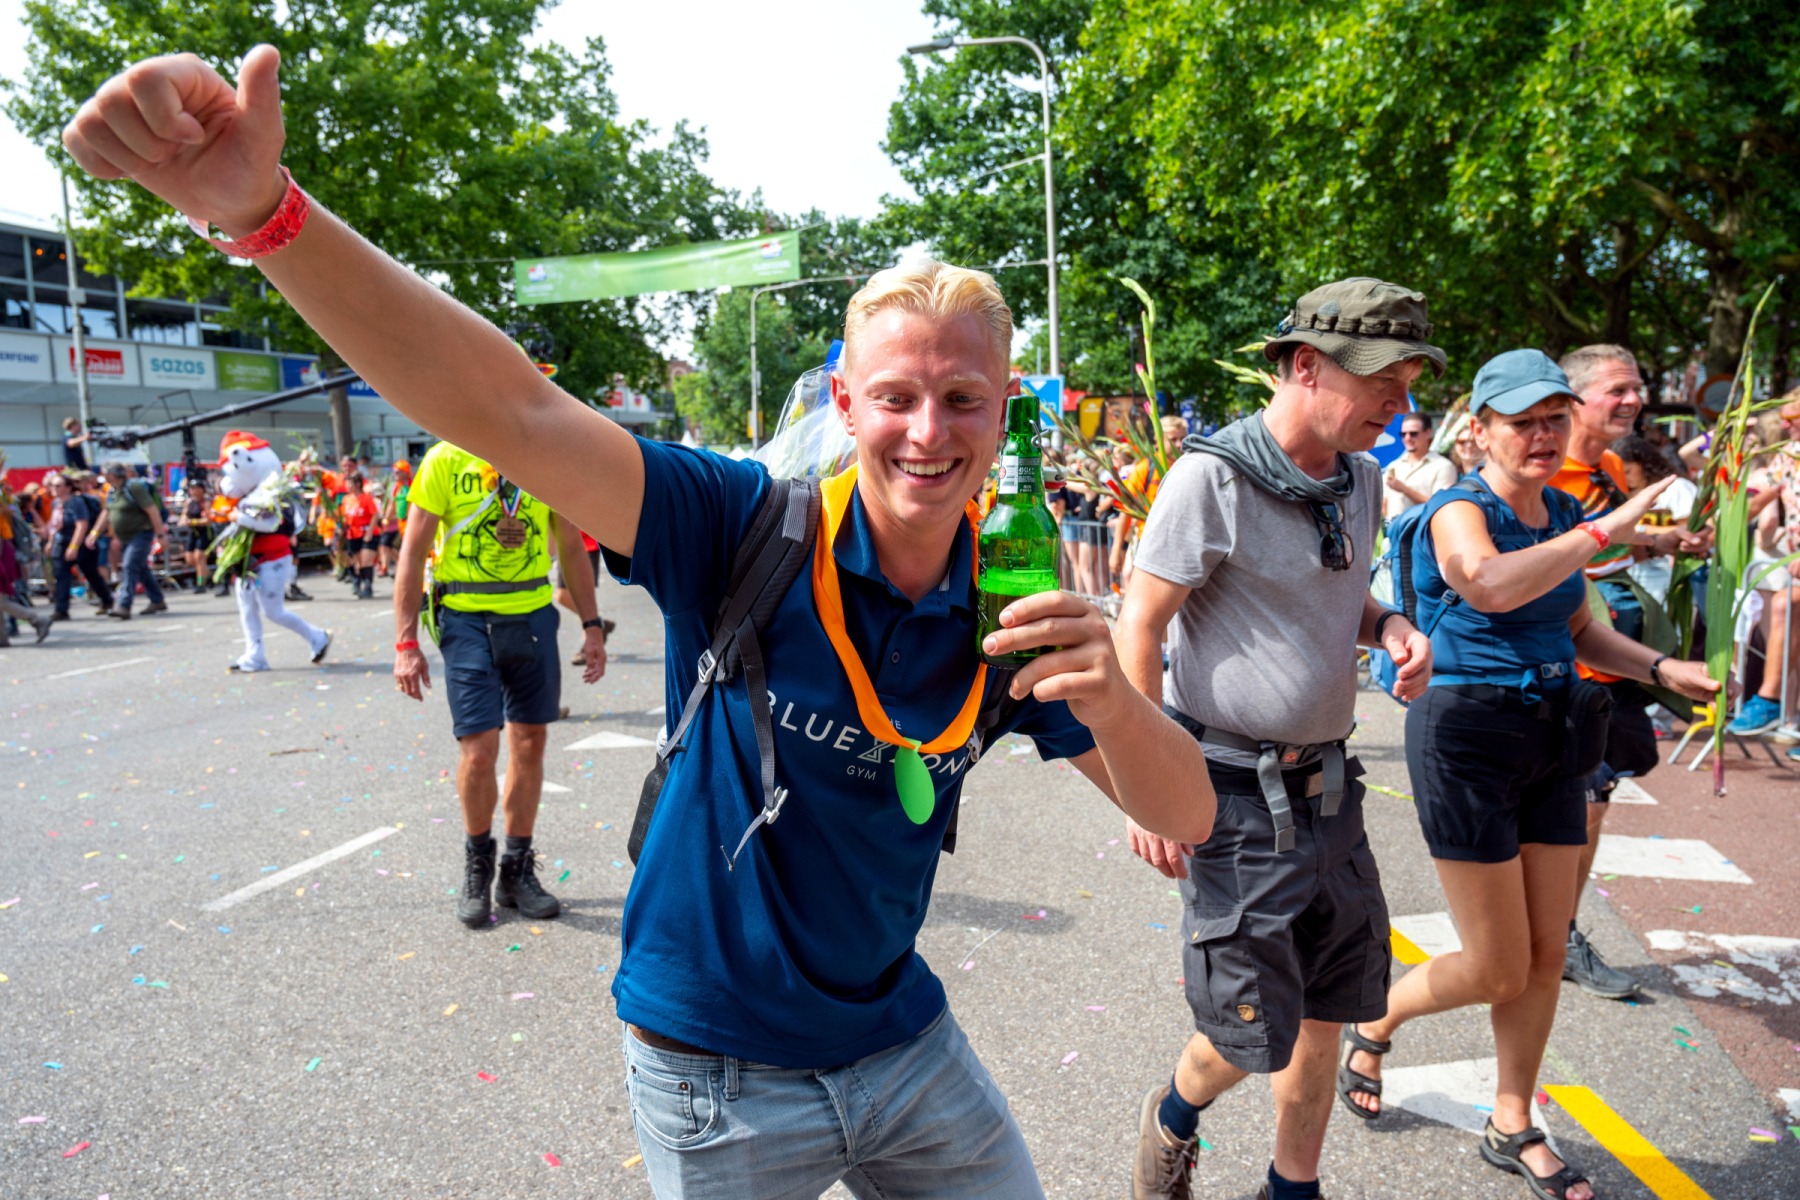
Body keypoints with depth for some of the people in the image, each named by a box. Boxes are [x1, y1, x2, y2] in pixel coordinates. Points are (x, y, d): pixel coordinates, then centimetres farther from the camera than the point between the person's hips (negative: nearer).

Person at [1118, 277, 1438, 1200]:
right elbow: (1138, 626, -14)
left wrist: (1388, 625, -1)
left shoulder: (1360, 480, 7)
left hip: (1327, 786, 7)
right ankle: (1174, 1117, 33)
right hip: (1235, 794, -7)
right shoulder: (1213, 474, -15)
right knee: (1254, 1036, -1)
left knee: (1326, 1014, 15)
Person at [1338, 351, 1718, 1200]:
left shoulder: (1562, 514, 9)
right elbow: (1493, 586, -38)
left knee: (1546, 956, 13)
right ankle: (1373, 1024, 29)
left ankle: (1513, 1127, 32)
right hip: (1468, 736, -7)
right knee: (1498, 972, 0)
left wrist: (1663, 669, 6)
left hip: (1551, 735, 7)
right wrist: (1606, 530, -31)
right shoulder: (1460, 512, -14)